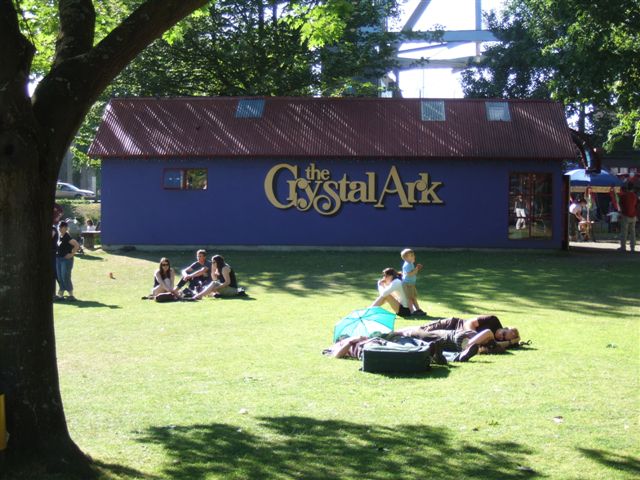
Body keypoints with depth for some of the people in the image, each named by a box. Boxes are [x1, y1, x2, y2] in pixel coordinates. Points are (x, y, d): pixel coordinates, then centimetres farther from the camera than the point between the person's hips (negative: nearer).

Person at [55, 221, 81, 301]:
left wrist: (72, 254, -19)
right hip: (58, 258, 8)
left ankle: (71, 295, 2)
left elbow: (77, 245, -24)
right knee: (60, 278, 9)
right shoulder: (59, 236, 9)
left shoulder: (67, 237, -15)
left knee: (65, 277, -7)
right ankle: (61, 294, 16)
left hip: (66, 259, -8)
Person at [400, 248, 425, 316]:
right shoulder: (407, 265, -18)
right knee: (410, 298, -7)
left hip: (412, 284, 11)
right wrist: (416, 269, -24)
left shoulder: (411, 264, 15)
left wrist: (417, 269, 6)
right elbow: (409, 274, -27)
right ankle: (412, 311, -7)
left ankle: (418, 309, 23)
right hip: (407, 284, -11)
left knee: (414, 297, 16)